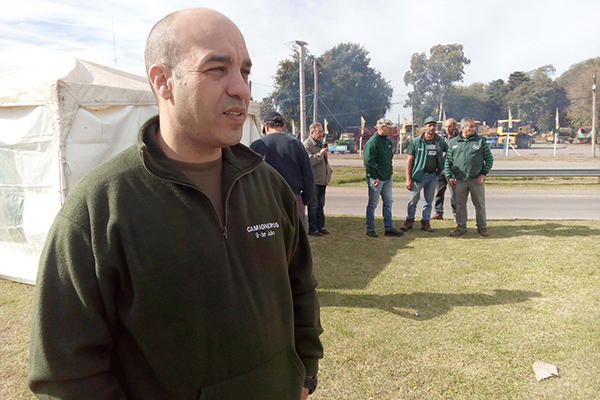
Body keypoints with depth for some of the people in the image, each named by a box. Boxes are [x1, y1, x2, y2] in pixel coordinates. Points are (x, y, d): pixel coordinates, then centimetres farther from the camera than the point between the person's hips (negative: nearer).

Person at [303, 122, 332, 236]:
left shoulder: (321, 143, 17)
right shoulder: (307, 145, -12)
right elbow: (308, 161, -24)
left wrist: (329, 171, 18)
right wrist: (320, 154, -21)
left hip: (323, 180, 9)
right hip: (313, 181, -9)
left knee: (320, 205, 15)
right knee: (313, 206, -3)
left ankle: (320, 226, 24)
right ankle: (312, 229, 4)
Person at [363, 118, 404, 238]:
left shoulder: (388, 141, 12)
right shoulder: (372, 142, -15)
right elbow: (368, 161, -19)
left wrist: (390, 172, 15)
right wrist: (374, 177, -19)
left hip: (387, 178, 9)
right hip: (376, 179, -8)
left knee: (388, 202, 10)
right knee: (373, 204, 1)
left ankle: (389, 228, 18)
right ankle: (370, 229, 11)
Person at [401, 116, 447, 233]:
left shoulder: (440, 141, 3)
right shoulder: (416, 141, -5)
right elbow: (409, 160, -5)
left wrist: (441, 166, 8)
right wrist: (408, 179, -10)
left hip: (433, 175, 3)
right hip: (418, 175, -3)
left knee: (429, 201, 10)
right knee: (413, 200, 0)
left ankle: (425, 222, 21)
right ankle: (409, 220, 16)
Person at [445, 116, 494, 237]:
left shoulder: (481, 140, 4)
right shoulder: (453, 143, 8)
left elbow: (489, 159, 6)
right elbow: (448, 162, 10)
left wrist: (483, 174, -5)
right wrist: (449, 177, -1)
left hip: (476, 179, -1)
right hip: (459, 180, 1)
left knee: (480, 204, 7)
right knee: (460, 205, 7)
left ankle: (482, 227, 22)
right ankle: (461, 227, 19)